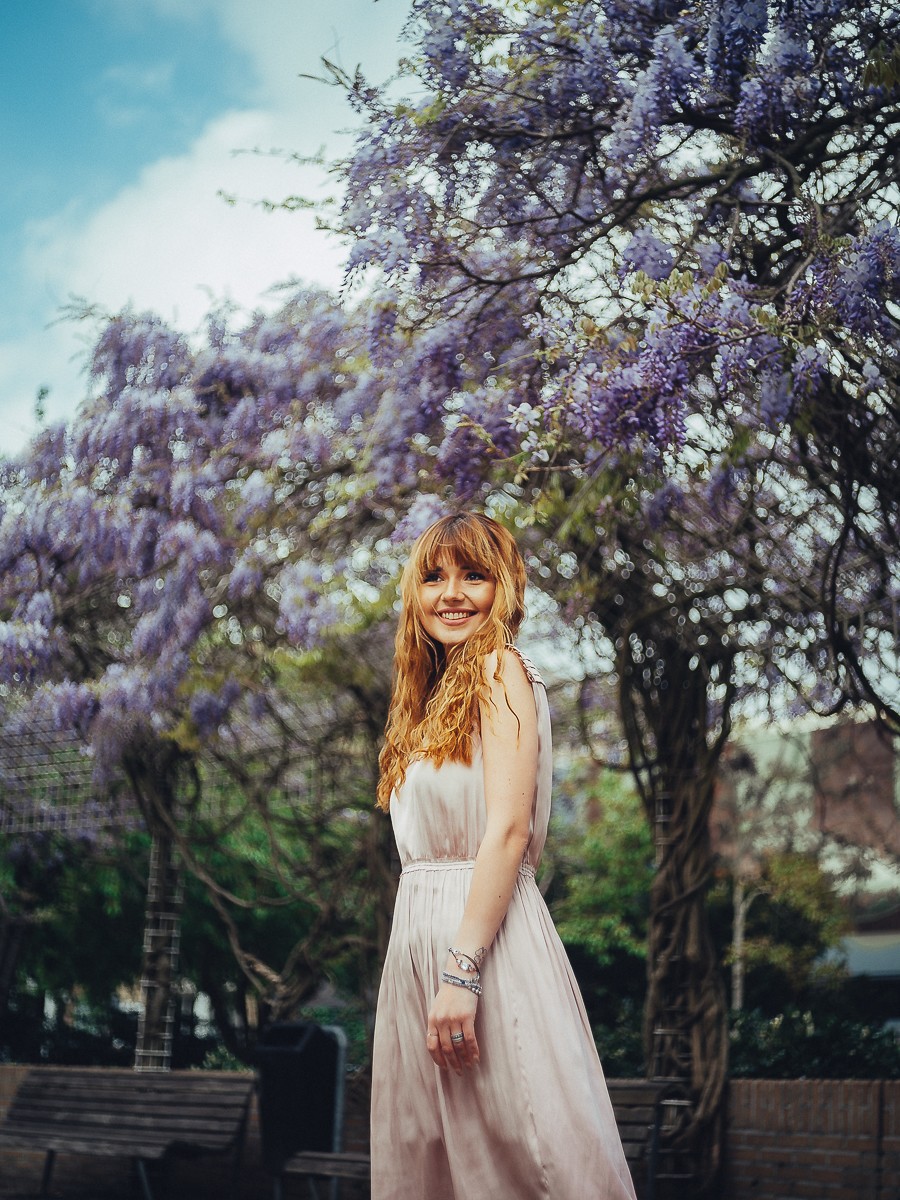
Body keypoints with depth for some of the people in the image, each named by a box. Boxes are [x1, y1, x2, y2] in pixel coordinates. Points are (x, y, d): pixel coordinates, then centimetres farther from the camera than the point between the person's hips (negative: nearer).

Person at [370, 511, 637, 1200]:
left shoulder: (501, 670, -6)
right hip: (420, 929, 9)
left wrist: (462, 972, -22)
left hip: (484, 930, -9)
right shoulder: (437, 692, 20)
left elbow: (508, 829, -16)